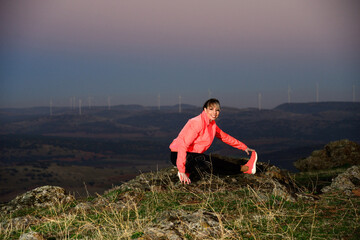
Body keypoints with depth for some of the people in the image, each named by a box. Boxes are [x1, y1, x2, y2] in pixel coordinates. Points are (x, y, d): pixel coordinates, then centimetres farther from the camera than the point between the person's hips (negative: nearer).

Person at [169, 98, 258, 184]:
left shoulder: (212, 124, 6)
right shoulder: (198, 122, -22)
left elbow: (225, 137, 22)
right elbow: (183, 145, -27)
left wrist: (244, 147, 22)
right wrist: (181, 170, -30)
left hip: (191, 154, 9)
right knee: (214, 163, -11)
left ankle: (188, 171, -7)